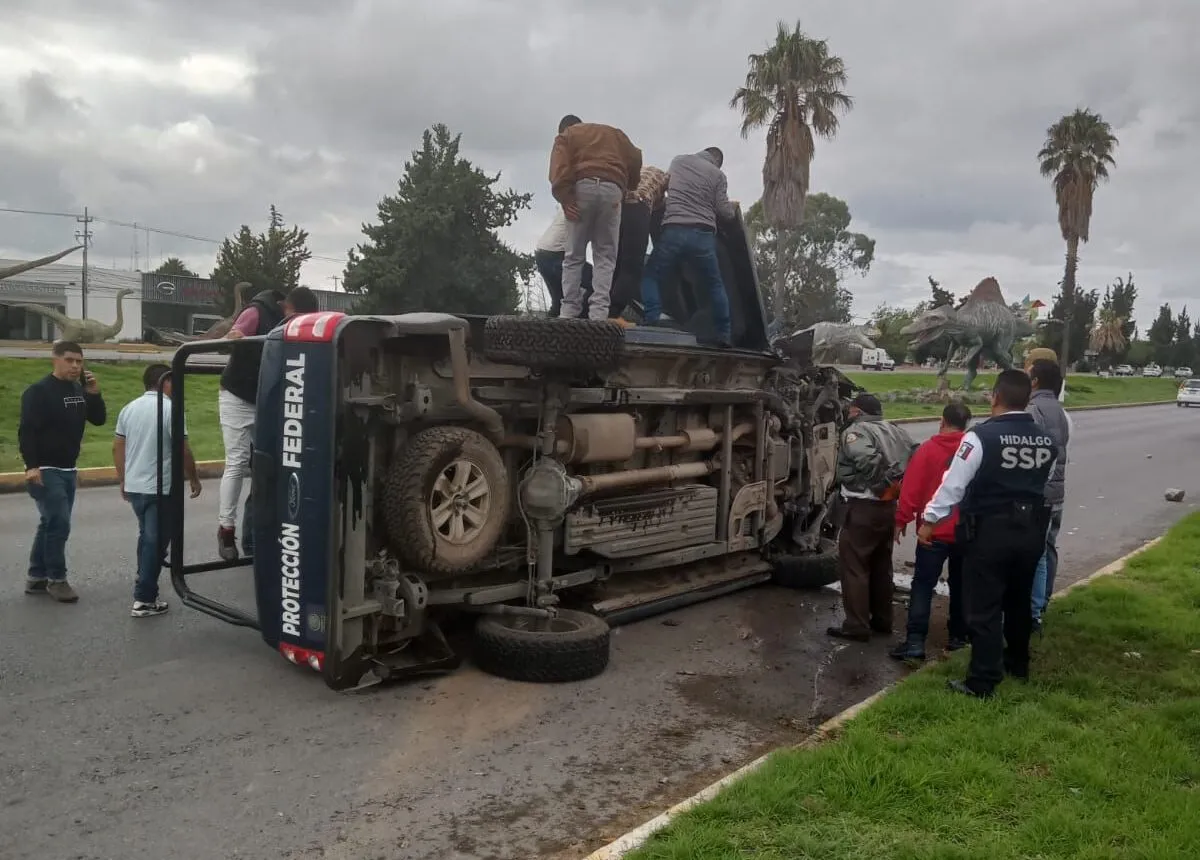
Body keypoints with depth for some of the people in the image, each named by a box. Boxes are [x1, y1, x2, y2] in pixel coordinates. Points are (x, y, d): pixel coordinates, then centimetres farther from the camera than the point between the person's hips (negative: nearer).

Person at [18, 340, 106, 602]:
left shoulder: (80, 390, 9)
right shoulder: (38, 391, -13)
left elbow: (99, 420, 9)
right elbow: (26, 431, -18)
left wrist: (94, 394, -7)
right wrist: (31, 465, -25)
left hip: (68, 470, 8)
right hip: (45, 471, -8)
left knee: (51, 523, 13)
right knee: (59, 524, -10)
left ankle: (36, 578, 23)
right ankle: (56, 579, 2)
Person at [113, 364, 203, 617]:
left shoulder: (129, 408, 8)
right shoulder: (169, 409, -13)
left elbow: (117, 447, 11)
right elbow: (183, 450, -14)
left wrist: (122, 480, 21)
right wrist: (193, 478, -1)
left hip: (134, 486, 7)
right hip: (160, 488, -7)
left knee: (146, 537, 22)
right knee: (155, 541, 0)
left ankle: (145, 585, 31)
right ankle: (144, 600, 1)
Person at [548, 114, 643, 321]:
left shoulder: (566, 136, 21)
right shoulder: (614, 133, 31)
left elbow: (559, 169, 0)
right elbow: (635, 159, 15)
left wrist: (564, 198, -7)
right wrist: (628, 187, 25)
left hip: (582, 188, -2)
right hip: (612, 190, 2)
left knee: (574, 256, 5)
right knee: (605, 256, 3)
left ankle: (569, 311, -1)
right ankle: (599, 312, -11)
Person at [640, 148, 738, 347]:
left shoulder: (678, 161, 16)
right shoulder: (718, 174, 10)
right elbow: (723, 211, 6)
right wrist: (733, 208, 28)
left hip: (674, 230, 0)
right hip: (703, 234, 1)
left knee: (651, 276, 11)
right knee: (715, 285, 15)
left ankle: (653, 323, -7)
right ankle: (724, 334, 11)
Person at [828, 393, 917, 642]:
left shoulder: (855, 431, -10)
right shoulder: (896, 431, 13)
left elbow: (868, 460, -28)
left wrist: (882, 484, -16)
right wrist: (896, 485, 6)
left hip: (862, 508, -8)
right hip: (888, 507, 8)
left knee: (854, 567, 0)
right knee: (881, 566, 19)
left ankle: (856, 627, 2)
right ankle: (882, 620, 28)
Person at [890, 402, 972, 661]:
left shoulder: (928, 449, -9)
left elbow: (911, 488, -12)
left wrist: (902, 520, -5)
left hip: (935, 531, -4)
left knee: (923, 585, -3)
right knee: (960, 585, 17)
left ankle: (915, 641, -9)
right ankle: (958, 636, 24)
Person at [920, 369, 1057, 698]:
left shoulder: (981, 436, -17)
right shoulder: (1046, 441, 5)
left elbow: (954, 483, -15)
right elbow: (1045, 485, 12)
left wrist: (929, 519, -7)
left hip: (990, 530, -7)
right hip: (1031, 529, 7)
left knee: (985, 609, 0)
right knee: (1019, 601, 23)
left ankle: (982, 681, 3)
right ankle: (1018, 663, 39)